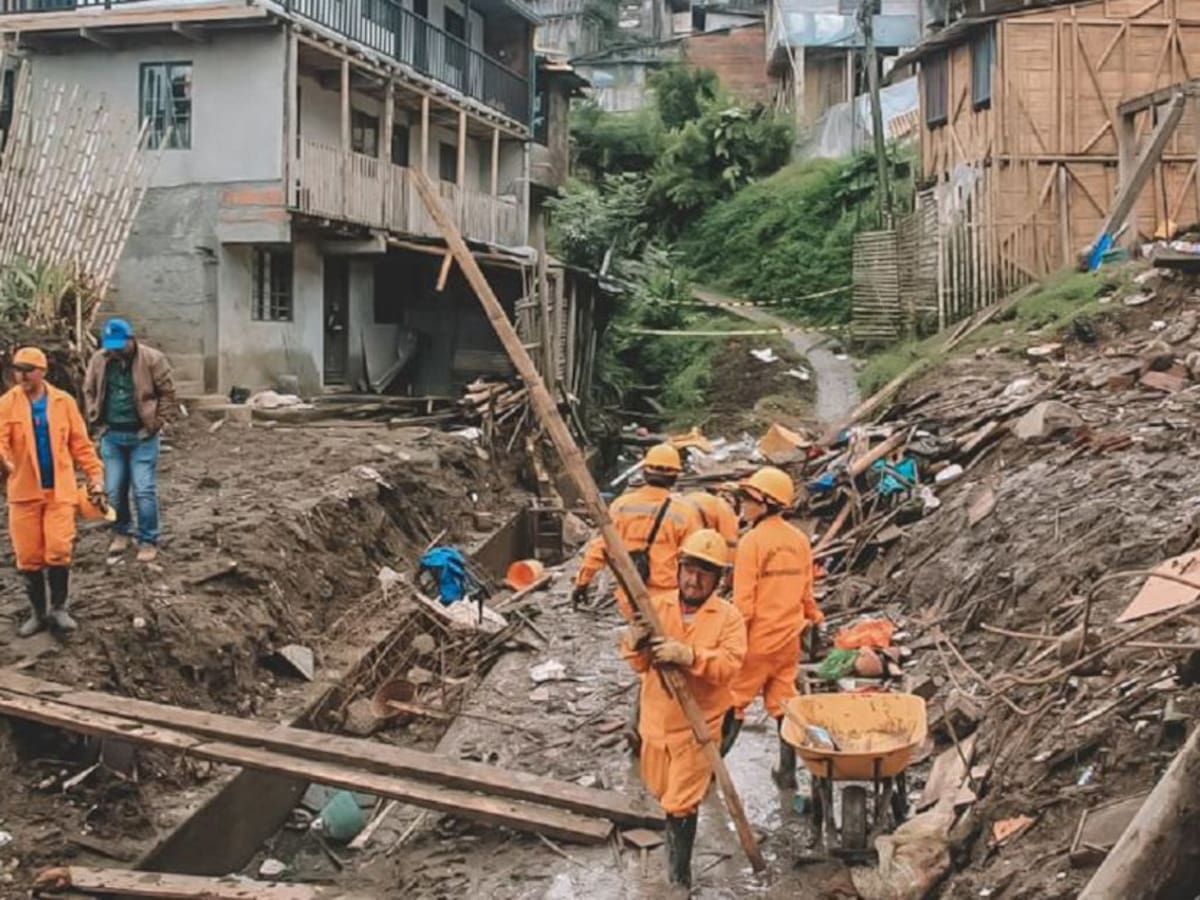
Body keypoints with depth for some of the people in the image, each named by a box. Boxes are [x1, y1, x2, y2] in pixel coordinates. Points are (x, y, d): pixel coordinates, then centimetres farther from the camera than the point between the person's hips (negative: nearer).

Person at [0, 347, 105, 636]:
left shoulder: (63, 401, 1)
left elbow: (80, 443, 3)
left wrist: (95, 475, -2)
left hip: (59, 489, -1)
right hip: (25, 491, 1)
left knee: (59, 550, -7)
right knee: (28, 556, 6)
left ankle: (59, 608, 13)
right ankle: (37, 613, 23)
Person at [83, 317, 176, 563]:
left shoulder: (152, 359, -11)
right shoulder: (99, 360, 0)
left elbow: (168, 393, -5)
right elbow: (89, 391, 14)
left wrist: (156, 424, -8)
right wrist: (97, 421, 5)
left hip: (141, 435, -4)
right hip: (111, 435, 4)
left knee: (144, 490, -3)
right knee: (114, 490, 10)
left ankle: (148, 541, 9)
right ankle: (121, 532, 31)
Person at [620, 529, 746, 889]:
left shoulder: (729, 617, -10)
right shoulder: (656, 606, -2)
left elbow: (728, 665, -22)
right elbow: (639, 664, -3)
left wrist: (689, 655, -37)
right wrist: (635, 643, -26)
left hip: (698, 724, -4)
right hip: (657, 718, 4)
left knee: (681, 804, -3)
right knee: (660, 790, 23)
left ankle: (679, 876, 11)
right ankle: (675, 828, 54)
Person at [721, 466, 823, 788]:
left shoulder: (752, 541, -16)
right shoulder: (800, 540, 3)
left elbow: (744, 600, -16)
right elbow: (805, 592, 11)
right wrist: (815, 619, 29)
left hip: (757, 640, -6)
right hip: (789, 639, 6)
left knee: (733, 702, 6)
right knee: (784, 704, 13)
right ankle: (788, 771, 17)